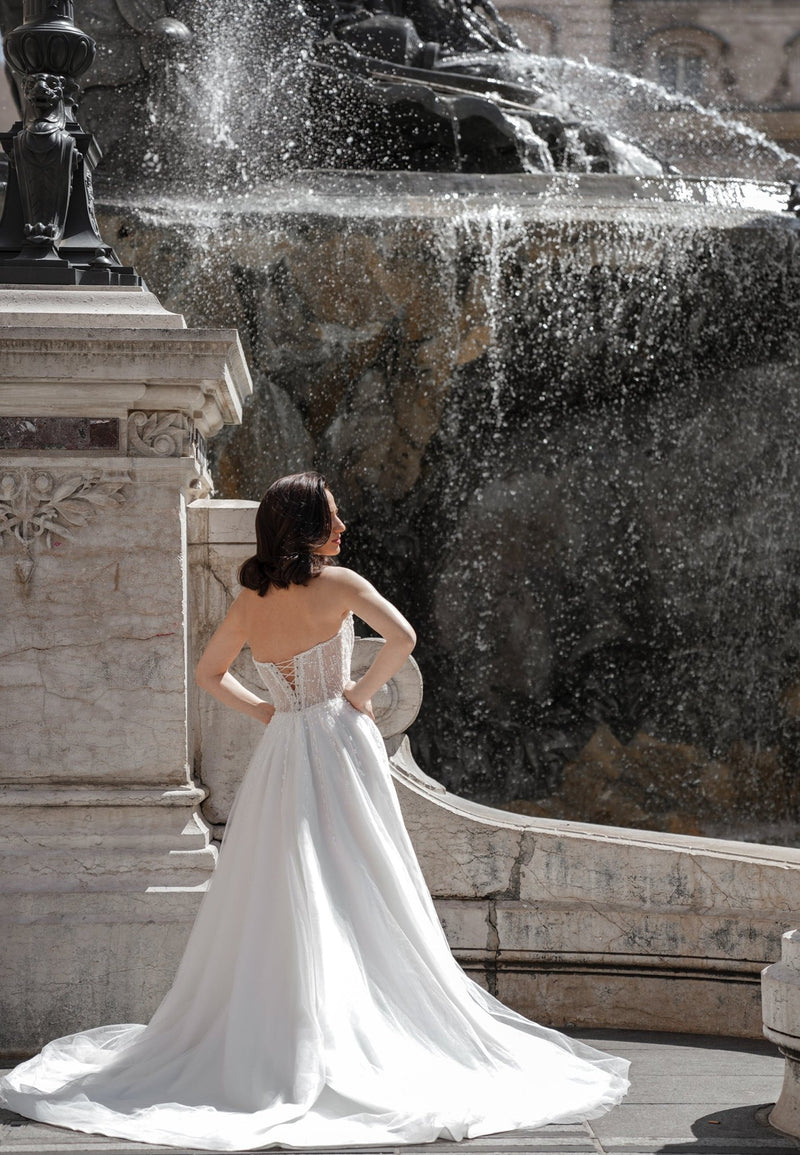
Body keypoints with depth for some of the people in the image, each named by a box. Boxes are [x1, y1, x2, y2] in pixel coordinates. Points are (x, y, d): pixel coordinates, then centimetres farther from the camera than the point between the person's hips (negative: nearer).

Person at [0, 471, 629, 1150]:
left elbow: (209, 673, 19)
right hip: (338, 745, -5)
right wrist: (362, 693, -6)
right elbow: (402, 638, -19)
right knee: (355, 897, 1)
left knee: (279, 905, 9)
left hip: (280, 755, 5)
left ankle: (261, 1034, 9)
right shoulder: (335, 584, -9)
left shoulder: (250, 602, 7)